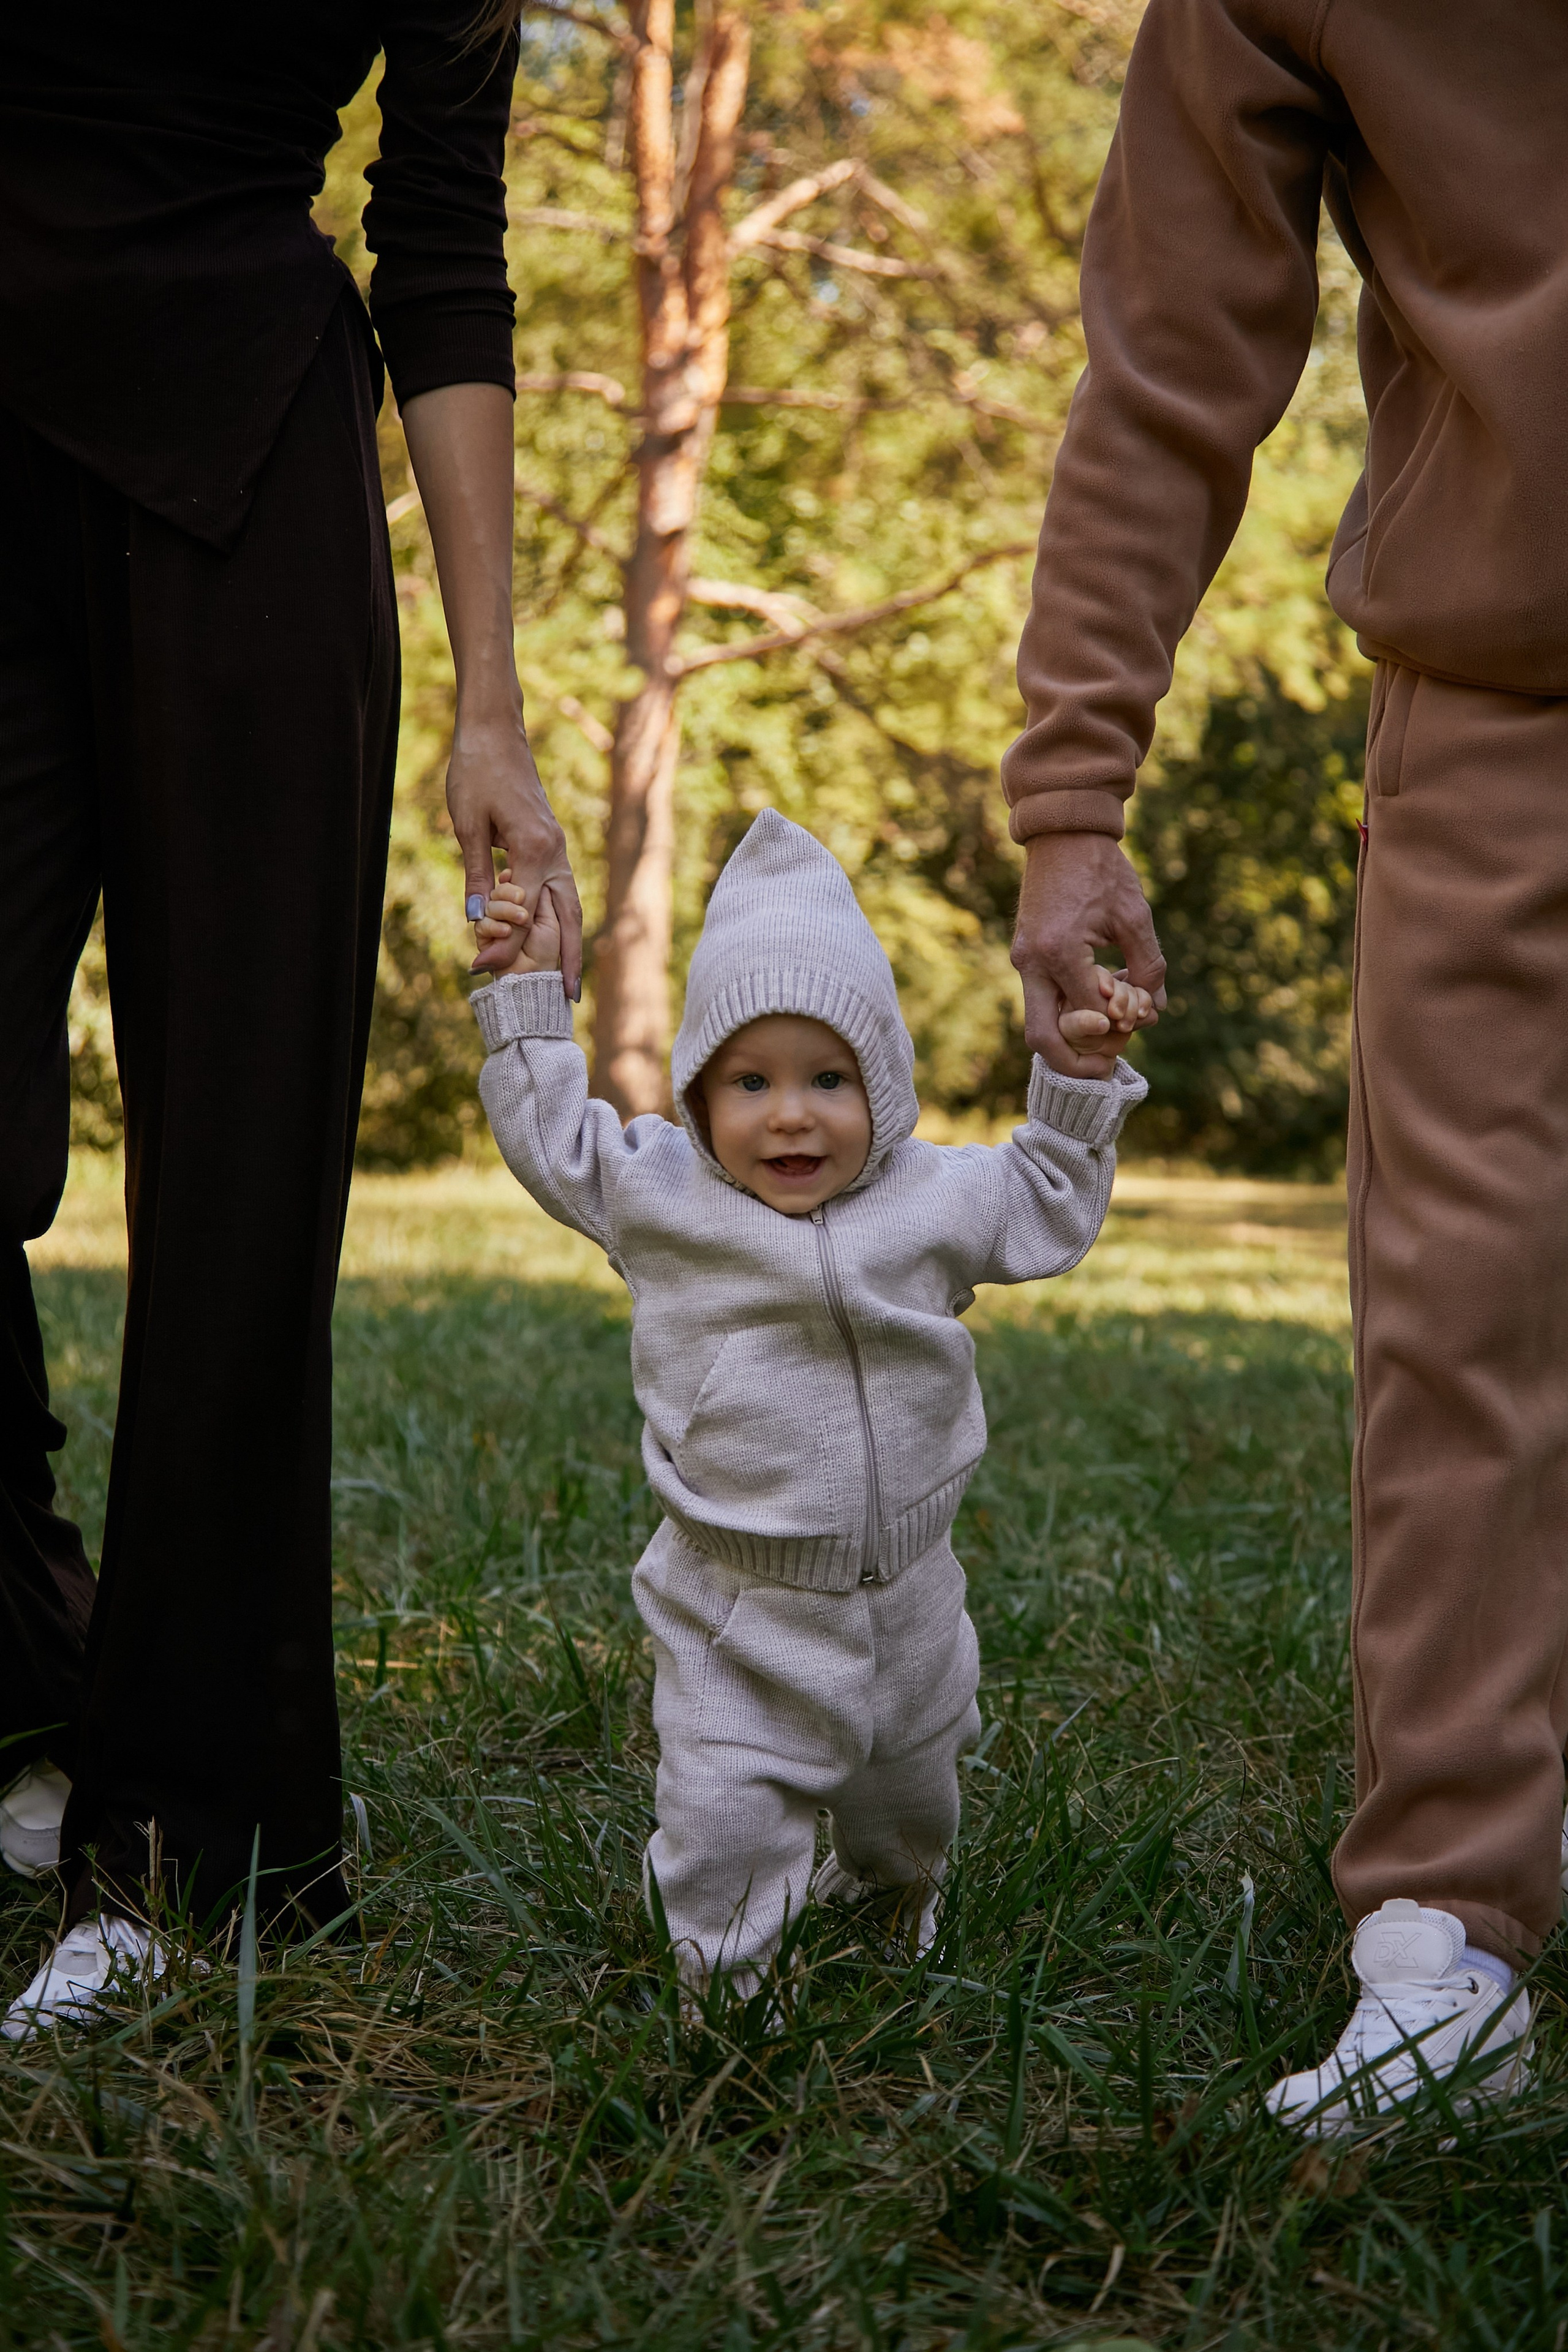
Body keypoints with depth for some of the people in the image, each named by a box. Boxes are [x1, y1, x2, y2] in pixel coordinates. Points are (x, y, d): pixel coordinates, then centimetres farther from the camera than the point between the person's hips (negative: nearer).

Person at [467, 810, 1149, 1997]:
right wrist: (534, 996, 2)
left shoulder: (929, 1199, -2)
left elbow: (1047, 1207, 15)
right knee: (722, 1812, -11)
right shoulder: (660, 1189, -7)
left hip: (903, 1595, 3)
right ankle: (728, 1979, 10)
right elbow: (554, 1138, 6)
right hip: (737, 1608, -3)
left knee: (911, 1792, 24)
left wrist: (1084, 1077, 7)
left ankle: (898, 1904, 54)